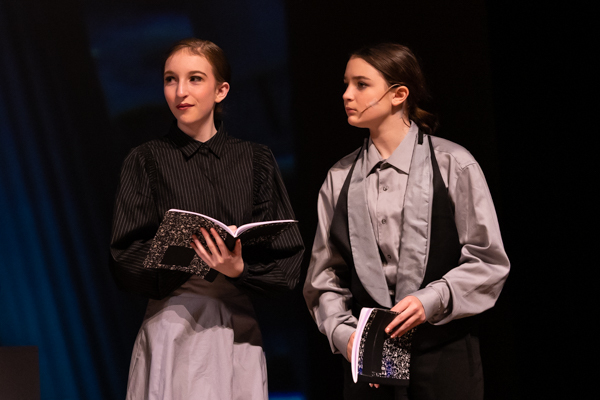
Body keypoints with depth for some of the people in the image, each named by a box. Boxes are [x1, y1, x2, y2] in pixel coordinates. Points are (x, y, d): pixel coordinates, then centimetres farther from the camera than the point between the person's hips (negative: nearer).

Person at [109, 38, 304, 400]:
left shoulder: (256, 160, 9)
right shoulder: (147, 161, 5)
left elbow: (288, 262, 3)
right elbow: (126, 262, -4)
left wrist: (239, 268, -17)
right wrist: (188, 252, -19)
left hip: (239, 328, 2)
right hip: (172, 326, -2)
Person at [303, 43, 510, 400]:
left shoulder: (454, 165, -1)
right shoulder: (340, 179, 10)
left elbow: (489, 262, -3)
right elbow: (325, 276, 9)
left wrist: (432, 300, -16)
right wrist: (344, 333, -8)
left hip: (445, 355, -2)